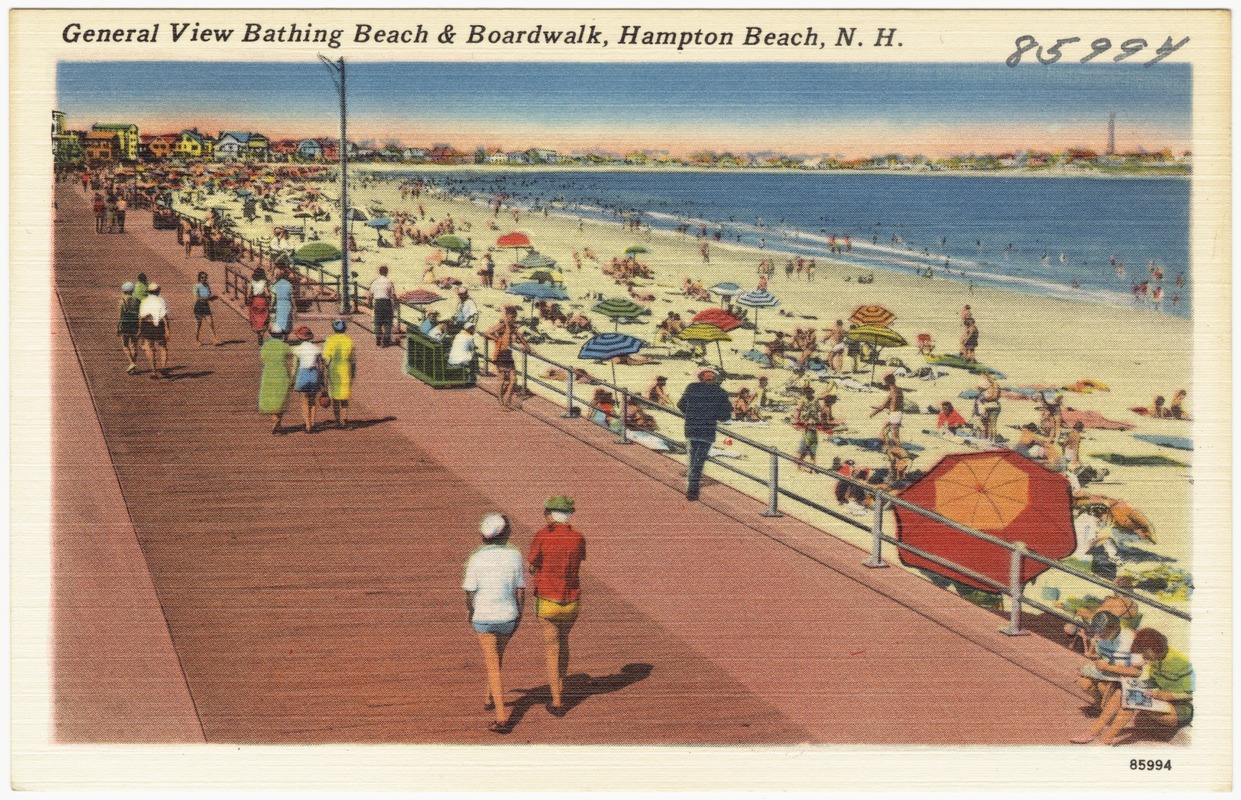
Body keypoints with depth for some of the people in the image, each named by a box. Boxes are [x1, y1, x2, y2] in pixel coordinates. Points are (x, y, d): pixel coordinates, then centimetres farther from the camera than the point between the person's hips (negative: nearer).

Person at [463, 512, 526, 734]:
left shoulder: (476, 558, -12)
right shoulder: (514, 555, -9)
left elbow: (470, 592, -8)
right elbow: (520, 590, -4)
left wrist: (470, 613, 11)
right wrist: (519, 614, 11)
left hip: (483, 616, -2)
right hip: (508, 616, 2)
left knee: (493, 666, 1)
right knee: (498, 655, 28)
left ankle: (502, 716, -7)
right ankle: (489, 697, 44)